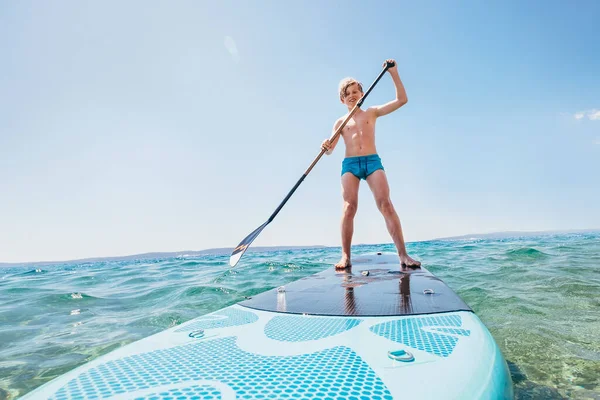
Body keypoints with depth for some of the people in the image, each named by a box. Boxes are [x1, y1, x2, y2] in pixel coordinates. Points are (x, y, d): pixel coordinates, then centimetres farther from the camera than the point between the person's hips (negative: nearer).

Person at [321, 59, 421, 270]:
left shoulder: (372, 112, 17)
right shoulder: (340, 122, 16)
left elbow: (402, 100, 11)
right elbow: (330, 149, 5)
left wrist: (394, 74, 3)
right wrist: (326, 147, -19)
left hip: (373, 161, 0)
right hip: (350, 164, 1)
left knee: (386, 204, -15)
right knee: (349, 207, -15)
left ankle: (403, 254, -17)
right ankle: (345, 256, -14)